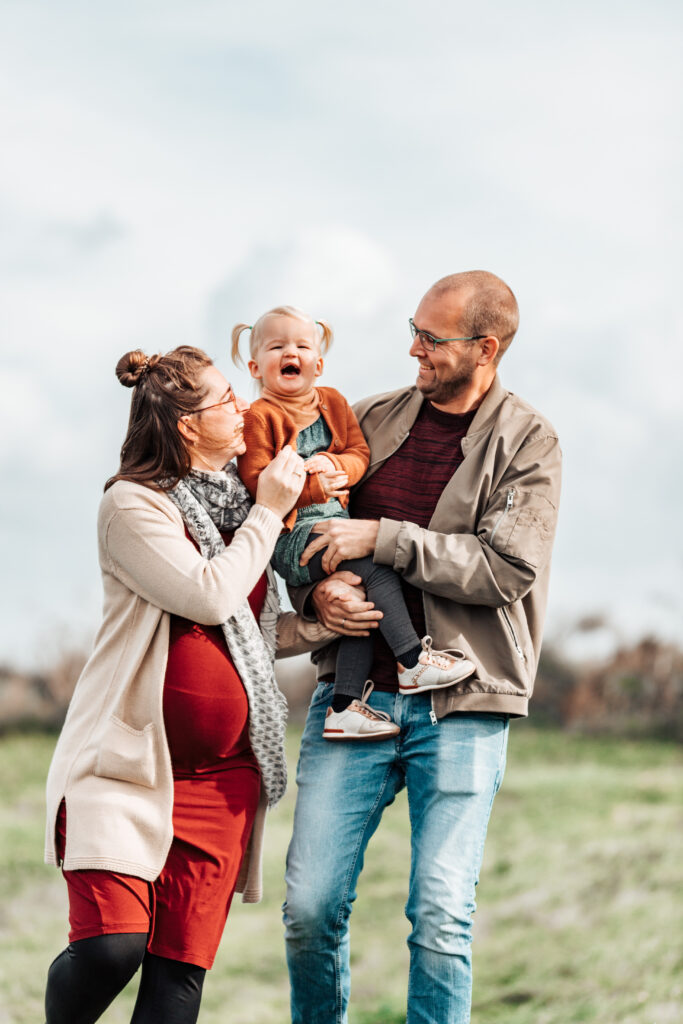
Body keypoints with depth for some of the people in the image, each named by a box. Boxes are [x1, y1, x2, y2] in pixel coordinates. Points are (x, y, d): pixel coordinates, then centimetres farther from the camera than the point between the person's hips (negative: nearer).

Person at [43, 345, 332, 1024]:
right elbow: (211, 597, -18)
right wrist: (268, 512, -6)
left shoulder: (236, 505, 17)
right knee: (112, 946, -18)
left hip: (223, 776, 6)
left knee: (181, 970, -2)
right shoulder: (133, 505, -6)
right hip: (128, 762, -6)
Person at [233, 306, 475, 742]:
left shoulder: (334, 403, 15)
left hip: (337, 520, 6)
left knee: (362, 596, -11)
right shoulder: (258, 418, -3)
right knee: (373, 556, -25)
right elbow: (257, 481, -11)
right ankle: (413, 662, -19)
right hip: (294, 535, -6)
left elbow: (361, 454, 10)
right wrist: (311, 485, -21)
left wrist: (335, 466, -12)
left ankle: (346, 707, -5)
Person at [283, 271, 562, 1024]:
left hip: (460, 706, -3)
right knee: (311, 906, -1)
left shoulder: (527, 444, -1)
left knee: (442, 919, -7)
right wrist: (316, 592, -5)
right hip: (354, 691, 3)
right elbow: (307, 530, 17)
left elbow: (507, 570, -12)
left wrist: (382, 537, -14)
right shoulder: (375, 419, 11)